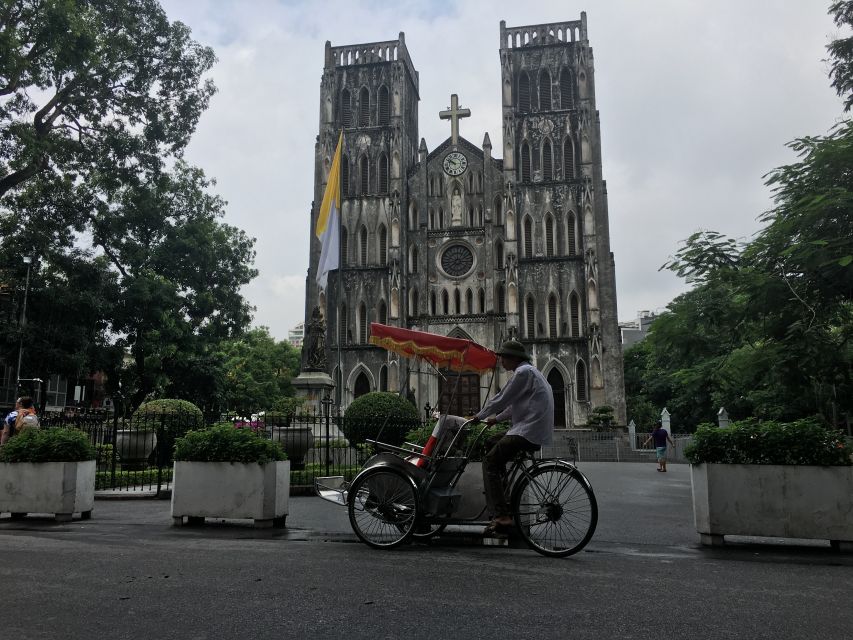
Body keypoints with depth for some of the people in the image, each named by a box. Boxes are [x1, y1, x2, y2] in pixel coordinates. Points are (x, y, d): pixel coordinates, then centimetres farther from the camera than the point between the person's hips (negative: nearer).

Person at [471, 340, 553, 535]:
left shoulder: (523, 372, -10)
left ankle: (501, 516, -19)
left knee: (490, 462, -11)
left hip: (528, 433, -10)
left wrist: (479, 416, 2)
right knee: (491, 443, 22)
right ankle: (501, 492, 23)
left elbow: (501, 400, -10)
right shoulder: (530, 371, 22)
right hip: (537, 431, 10)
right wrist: (496, 418, 29)